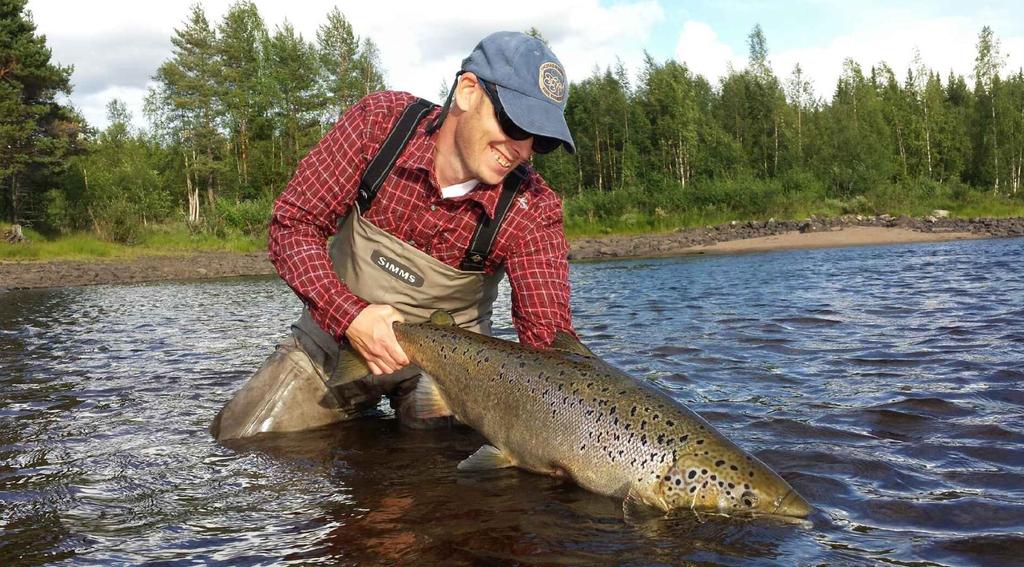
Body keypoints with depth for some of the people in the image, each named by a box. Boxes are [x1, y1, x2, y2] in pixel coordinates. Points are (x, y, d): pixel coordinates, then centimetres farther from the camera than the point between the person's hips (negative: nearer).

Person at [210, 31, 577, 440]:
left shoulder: (533, 209, -24)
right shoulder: (380, 122, -21)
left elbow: (548, 335, -27)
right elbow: (292, 225, -16)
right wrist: (348, 315, -32)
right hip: (333, 336, 1)